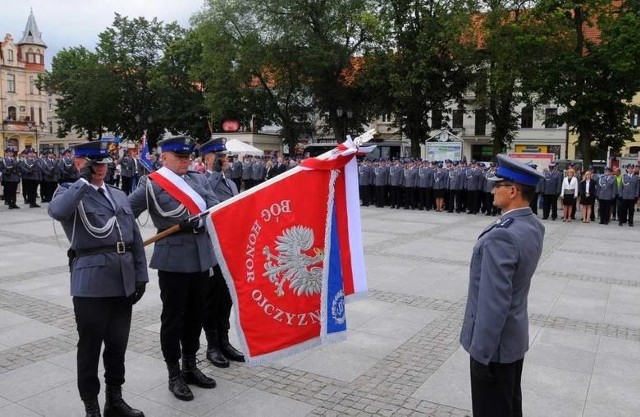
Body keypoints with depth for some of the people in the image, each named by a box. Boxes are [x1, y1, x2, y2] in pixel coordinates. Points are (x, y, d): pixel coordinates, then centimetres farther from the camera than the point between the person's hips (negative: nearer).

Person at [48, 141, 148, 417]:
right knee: (90, 346, 7)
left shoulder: (119, 196, 15)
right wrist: (83, 179, -16)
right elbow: (56, 211, -27)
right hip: (91, 282, -5)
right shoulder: (69, 193, 0)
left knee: (118, 344, 14)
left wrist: (140, 275, 8)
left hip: (123, 281, 5)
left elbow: (135, 239, 14)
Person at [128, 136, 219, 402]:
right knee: (172, 318, 7)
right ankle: (174, 374, 20)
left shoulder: (199, 179, 9)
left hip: (201, 257, 5)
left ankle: (190, 366, 31)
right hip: (173, 259, -5)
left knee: (195, 315, 15)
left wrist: (197, 222, -19)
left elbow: (216, 208, -2)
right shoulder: (151, 184, -5)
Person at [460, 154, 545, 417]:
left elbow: (494, 302, -28)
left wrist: (481, 352, -21)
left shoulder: (502, 236, -29)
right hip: (515, 335, 9)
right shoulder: (534, 226, 0)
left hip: (496, 341, -9)